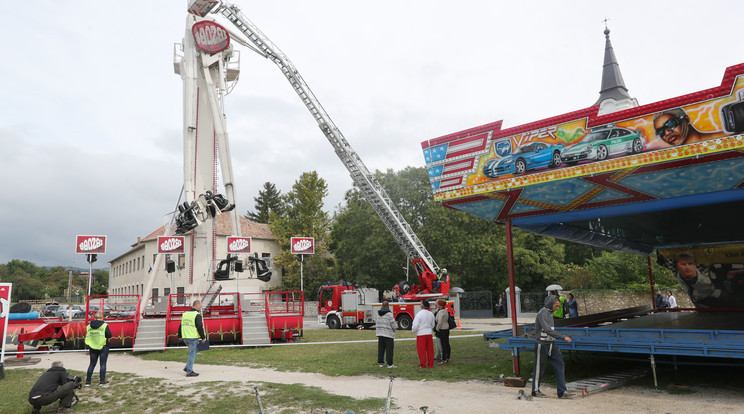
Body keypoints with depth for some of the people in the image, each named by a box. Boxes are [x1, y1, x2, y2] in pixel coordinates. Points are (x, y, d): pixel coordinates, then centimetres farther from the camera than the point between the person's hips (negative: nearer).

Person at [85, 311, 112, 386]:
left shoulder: (89, 326, 2)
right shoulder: (104, 325, -11)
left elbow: (87, 337, 7)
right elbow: (109, 335, -10)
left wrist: (88, 348, 18)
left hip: (93, 348, 4)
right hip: (103, 347, -4)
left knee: (92, 364, 13)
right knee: (103, 364, 3)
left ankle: (88, 381, 14)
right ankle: (102, 380, 5)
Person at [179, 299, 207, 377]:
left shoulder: (185, 314, 11)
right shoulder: (197, 315, -13)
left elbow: (181, 326, 18)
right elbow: (200, 328, -16)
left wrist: (180, 336, 28)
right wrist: (203, 338, -8)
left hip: (185, 338, 8)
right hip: (193, 338, -8)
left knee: (193, 352, 23)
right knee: (192, 354, 0)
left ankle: (187, 367, 21)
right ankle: (189, 371, 3)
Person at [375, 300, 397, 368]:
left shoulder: (378, 313, 6)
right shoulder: (389, 314, -12)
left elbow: (376, 323, 12)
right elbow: (394, 326, -11)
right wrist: (396, 325, 11)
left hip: (380, 334, 6)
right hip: (388, 334, -6)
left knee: (381, 349, 10)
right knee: (389, 349, 0)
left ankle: (380, 363, 14)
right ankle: (389, 364, 0)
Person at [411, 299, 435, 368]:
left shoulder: (419, 314, -14)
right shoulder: (431, 314, 5)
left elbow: (415, 325, -14)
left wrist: (413, 331, 5)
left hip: (421, 334, -6)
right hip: (429, 333, 6)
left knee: (421, 349, 2)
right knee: (430, 349, 10)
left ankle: (423, 364, 6)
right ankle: (430, 364, 15)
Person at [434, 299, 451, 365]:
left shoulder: (441, 312, -19)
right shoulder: (445, 310, 10)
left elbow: (439, 322, -21)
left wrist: (437, 329, -9)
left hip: (442, 330, -9)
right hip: (447, 329, 9)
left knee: (443, 345, -4)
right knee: (447, 344, 13)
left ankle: (444, 359, 0)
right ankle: (448, 358, 20)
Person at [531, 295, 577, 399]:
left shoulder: (549, 312, 12)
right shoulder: (543, 312, -18)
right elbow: (547, 330, -29)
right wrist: (563, 337, -28)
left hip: (551, 344, 9)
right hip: (542, 345, -9)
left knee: (559, 365, 1)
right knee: (539, 368, 3)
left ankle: (562, 392, 3)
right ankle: (535, 391, 18)